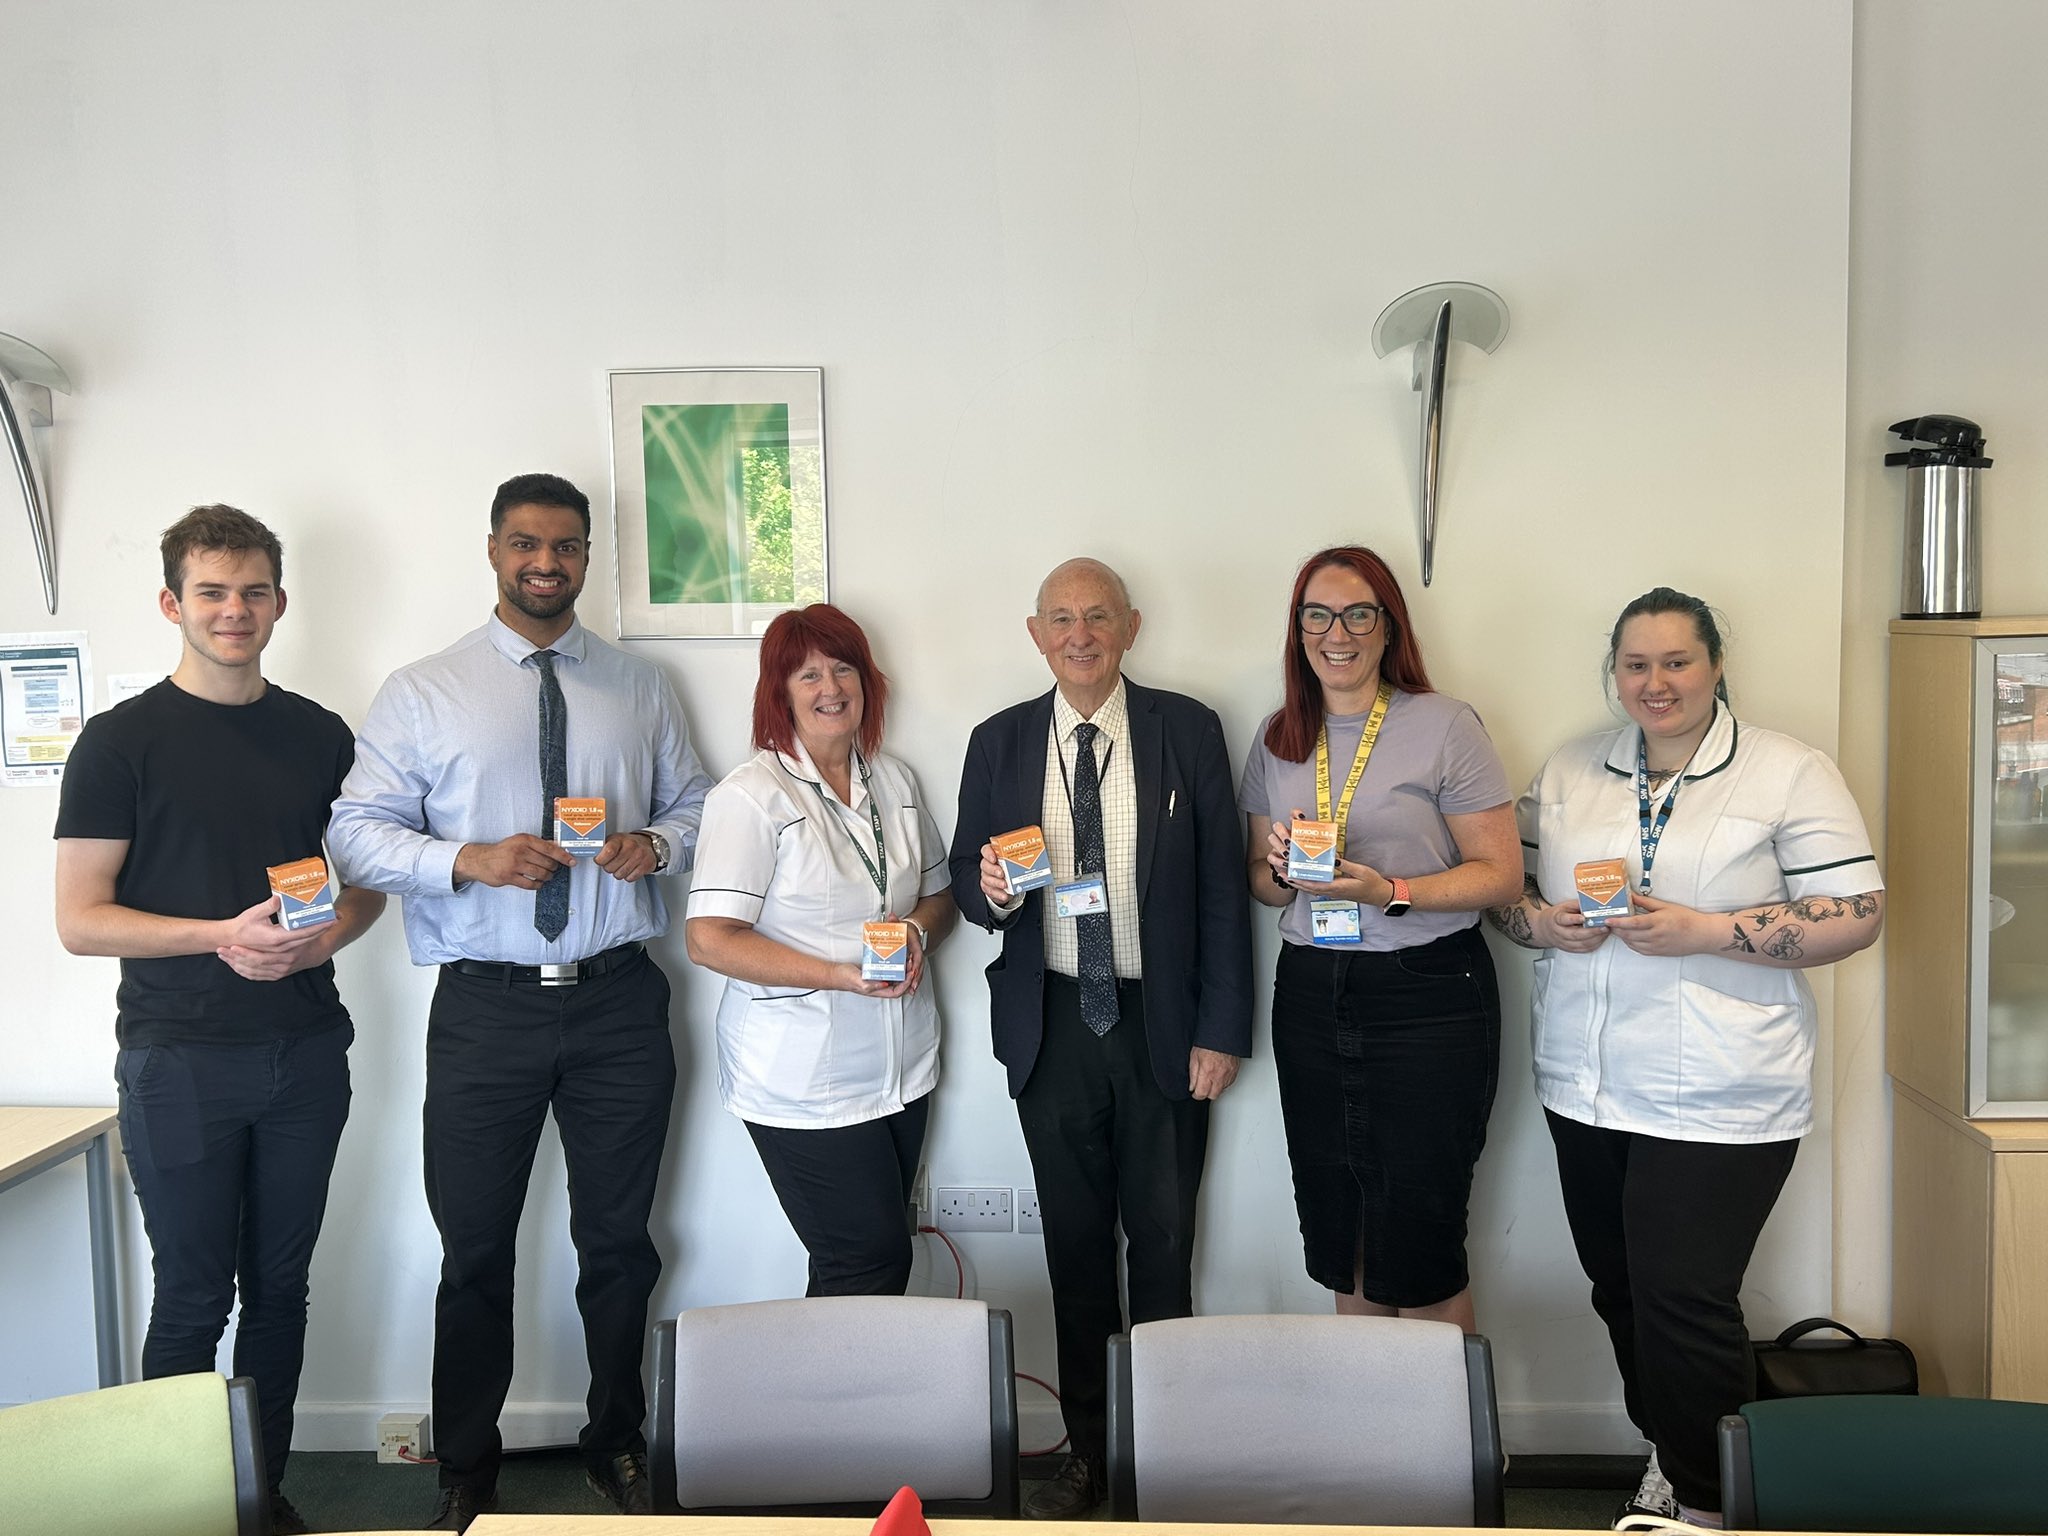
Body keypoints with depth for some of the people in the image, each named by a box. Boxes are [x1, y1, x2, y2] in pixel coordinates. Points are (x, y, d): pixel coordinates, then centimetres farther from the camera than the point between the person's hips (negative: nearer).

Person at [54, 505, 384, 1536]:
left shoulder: (321, 737, 8)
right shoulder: (124, 739, -4)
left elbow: (368, 878, 15)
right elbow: (79, 920, -7)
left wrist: (331, 933, -7)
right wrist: (222, 935, -20)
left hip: (304, 1053, 4)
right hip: (179, 1062, -4)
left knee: (280, 1287, 13)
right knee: (192, 1299, 4)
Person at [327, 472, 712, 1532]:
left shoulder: (640, 688, 9)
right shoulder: (422, 691, 2)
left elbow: (695, 803, 14)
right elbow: (358, 832, -2)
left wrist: (656, 841, -8)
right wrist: (470, 859, -19)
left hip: (619, 1005, 2)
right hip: (485, 1008, -1)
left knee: (619, 1241, 13)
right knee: (475, 1248, 10)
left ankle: (617, 1447, 33)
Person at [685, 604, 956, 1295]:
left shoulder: (894, 781, 9)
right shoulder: (752, 794, -11)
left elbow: (939, 894, 18)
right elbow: (709, 940, -16)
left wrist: (918, 929, -6)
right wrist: (839, 974, -23)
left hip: (901, 1068, 6)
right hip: (803, 1079, -6)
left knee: (866, 1260, 13)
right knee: (874, 1263, -4)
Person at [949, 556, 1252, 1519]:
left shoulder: (1187, 730, -1)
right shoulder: (998, 743, 4)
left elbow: (1221, 886, -2)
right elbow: (969, 885, 8)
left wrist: (1222, 1030, -6)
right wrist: (990, 892, -17)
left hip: (1163, 1025, -1)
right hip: (1052, 1028, 2)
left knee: (1163, 1241, 7)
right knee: (1074, 1242, 11)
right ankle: (1085, 1449, 26)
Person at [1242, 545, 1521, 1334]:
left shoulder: (1446, 726, -5)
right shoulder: (1278, 738, 10)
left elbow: (1501, 873, -7)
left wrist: (1390, 892, -20)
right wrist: (1282, 867, -7)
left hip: (1429, 994, -5)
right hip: (1311, 996, 5)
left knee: (1420, 1238, -1)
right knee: (1338, 1234, 13)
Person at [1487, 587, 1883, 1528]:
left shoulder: (1789, 774, -4)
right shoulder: (1567, 774, 10)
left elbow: (1857, 914, -9)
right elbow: (1508, 890, 13)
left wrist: (1701, 931, -19)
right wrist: (1544, 922, -10)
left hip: (1717, 1099, -5)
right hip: (1588, 1089, 5)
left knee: (1683, 1301, -5)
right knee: (1621, 1290, 14)